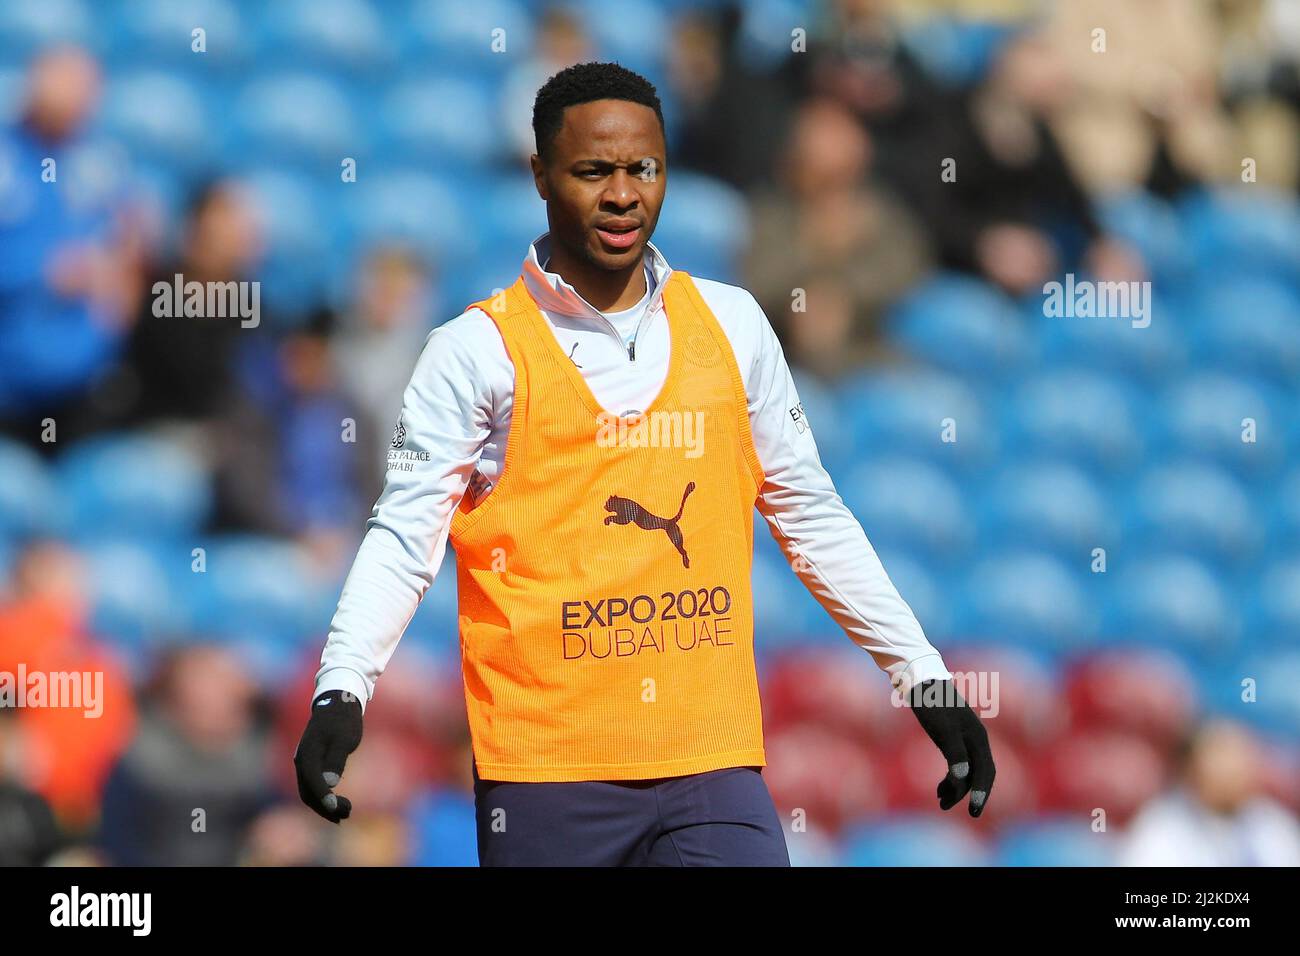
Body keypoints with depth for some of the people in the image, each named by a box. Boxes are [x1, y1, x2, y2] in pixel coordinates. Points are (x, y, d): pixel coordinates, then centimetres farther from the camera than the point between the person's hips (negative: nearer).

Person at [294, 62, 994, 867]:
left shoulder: (731, 325, 10)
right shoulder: (477, 351, 0)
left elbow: (813, 519, 17)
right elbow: (405, 538, -4)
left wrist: (923, 677, 13)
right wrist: (341, 693, -19)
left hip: (714, 768, 2)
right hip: (543, 775, -2)